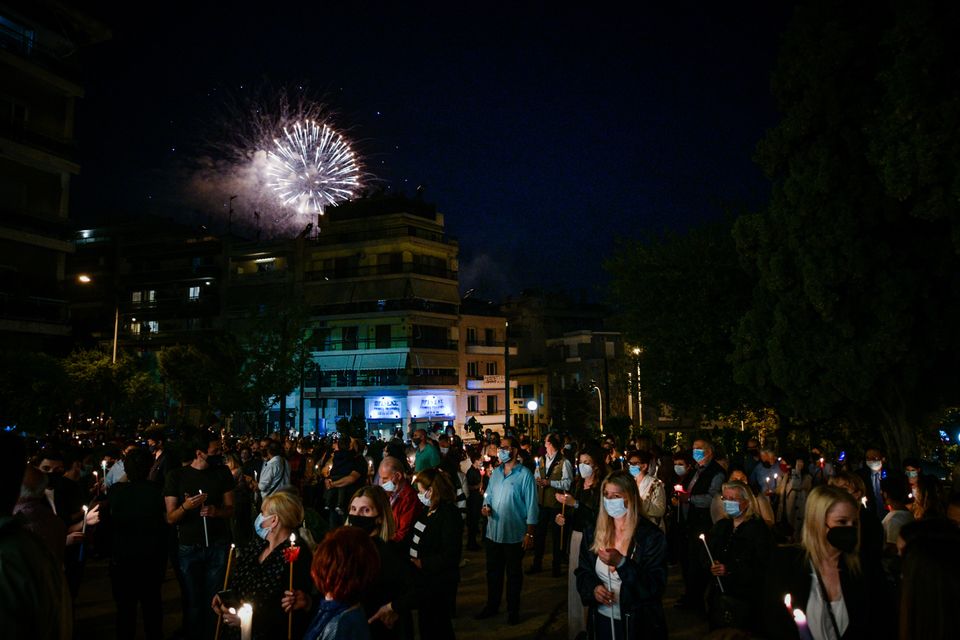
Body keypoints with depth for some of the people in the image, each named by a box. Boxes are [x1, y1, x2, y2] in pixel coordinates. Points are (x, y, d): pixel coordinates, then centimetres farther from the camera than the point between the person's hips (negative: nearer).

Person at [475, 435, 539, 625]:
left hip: (514, 535, -5)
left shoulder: (524, 474, -12)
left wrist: (529, 534, -14)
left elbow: (531, 506, -12)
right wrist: (486, 506, -8)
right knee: (493, 572, 16)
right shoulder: (495, 473, 6)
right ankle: (491, 606, 31)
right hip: (493, 532, 5)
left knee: (513, 574, 11)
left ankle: (513, 610, 25)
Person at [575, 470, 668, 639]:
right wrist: (593, 588, -13)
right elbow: (582, 572, 9)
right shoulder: (593, 532, 0)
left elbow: (656, 586, -17)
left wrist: (621, 563, -29)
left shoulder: (651, 536, -13)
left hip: (638, 623, -4)